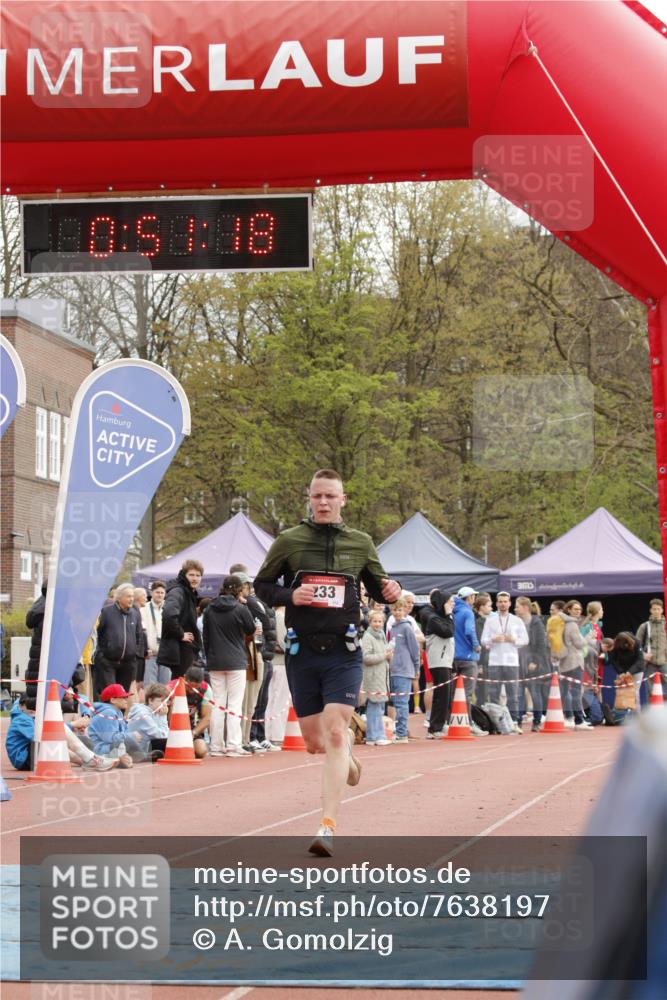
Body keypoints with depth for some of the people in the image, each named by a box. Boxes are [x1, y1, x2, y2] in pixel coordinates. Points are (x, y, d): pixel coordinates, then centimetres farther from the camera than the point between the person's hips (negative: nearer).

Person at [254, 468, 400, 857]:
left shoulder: (361, 543, 5)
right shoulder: (289, 541, 2)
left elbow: (377, 586, 16)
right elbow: (262, 585, 9)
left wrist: (391, 591, -8)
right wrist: (289, 595, -11)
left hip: (343, 653, -1)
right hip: (302, 653, 1)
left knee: (334, 733, -16)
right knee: (315, 743, 8)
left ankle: (328, 827, -16)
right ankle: (348, 754, 45)